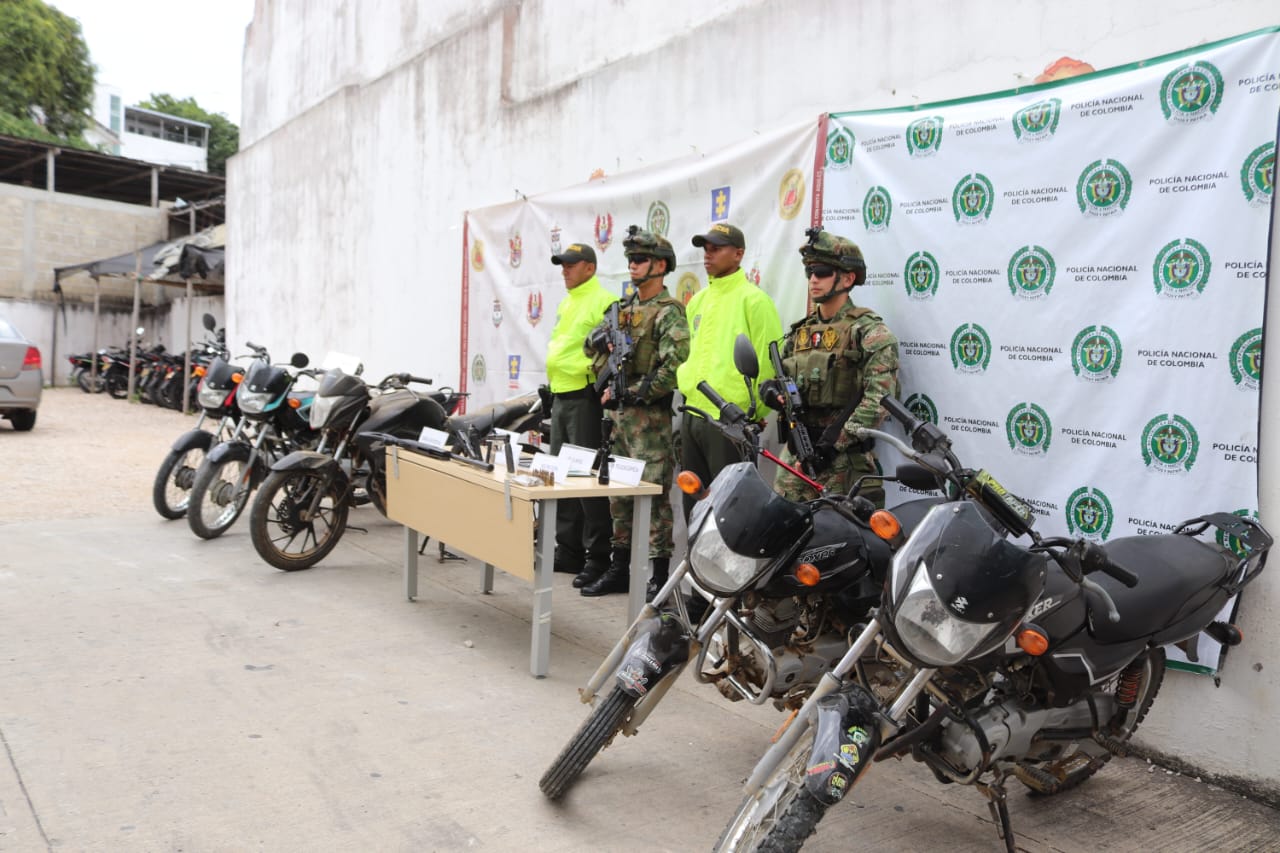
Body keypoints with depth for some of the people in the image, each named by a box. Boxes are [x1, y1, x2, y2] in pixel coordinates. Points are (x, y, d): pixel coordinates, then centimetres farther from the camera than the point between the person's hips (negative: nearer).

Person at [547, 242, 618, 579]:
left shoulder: (603, 301, -10)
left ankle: (598, 556, -2)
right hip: (560, 396, 10)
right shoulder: (566, 303, 20)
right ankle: (568, 550, 21)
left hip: (585, 397, -10)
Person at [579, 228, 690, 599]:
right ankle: (619, 568, 23)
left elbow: (675, 367, -21)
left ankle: (661, 575, 0)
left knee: (654, 493, -6)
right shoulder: (626, 308, 16)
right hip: (619, 414, 9)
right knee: (619, 492, 13)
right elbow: (590, 345, 19)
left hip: (650, 416, -9)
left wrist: (631, 393, -17)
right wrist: (605, 335, -5)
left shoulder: (668, 312, -10)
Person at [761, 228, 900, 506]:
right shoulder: (800, 331, 17)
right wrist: (771, 389, -1)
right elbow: (777, 376, 24)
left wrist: (837, 441, -19)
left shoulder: (868, 330, -5)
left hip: (845, 457, -6)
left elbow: (881, 397, -15)